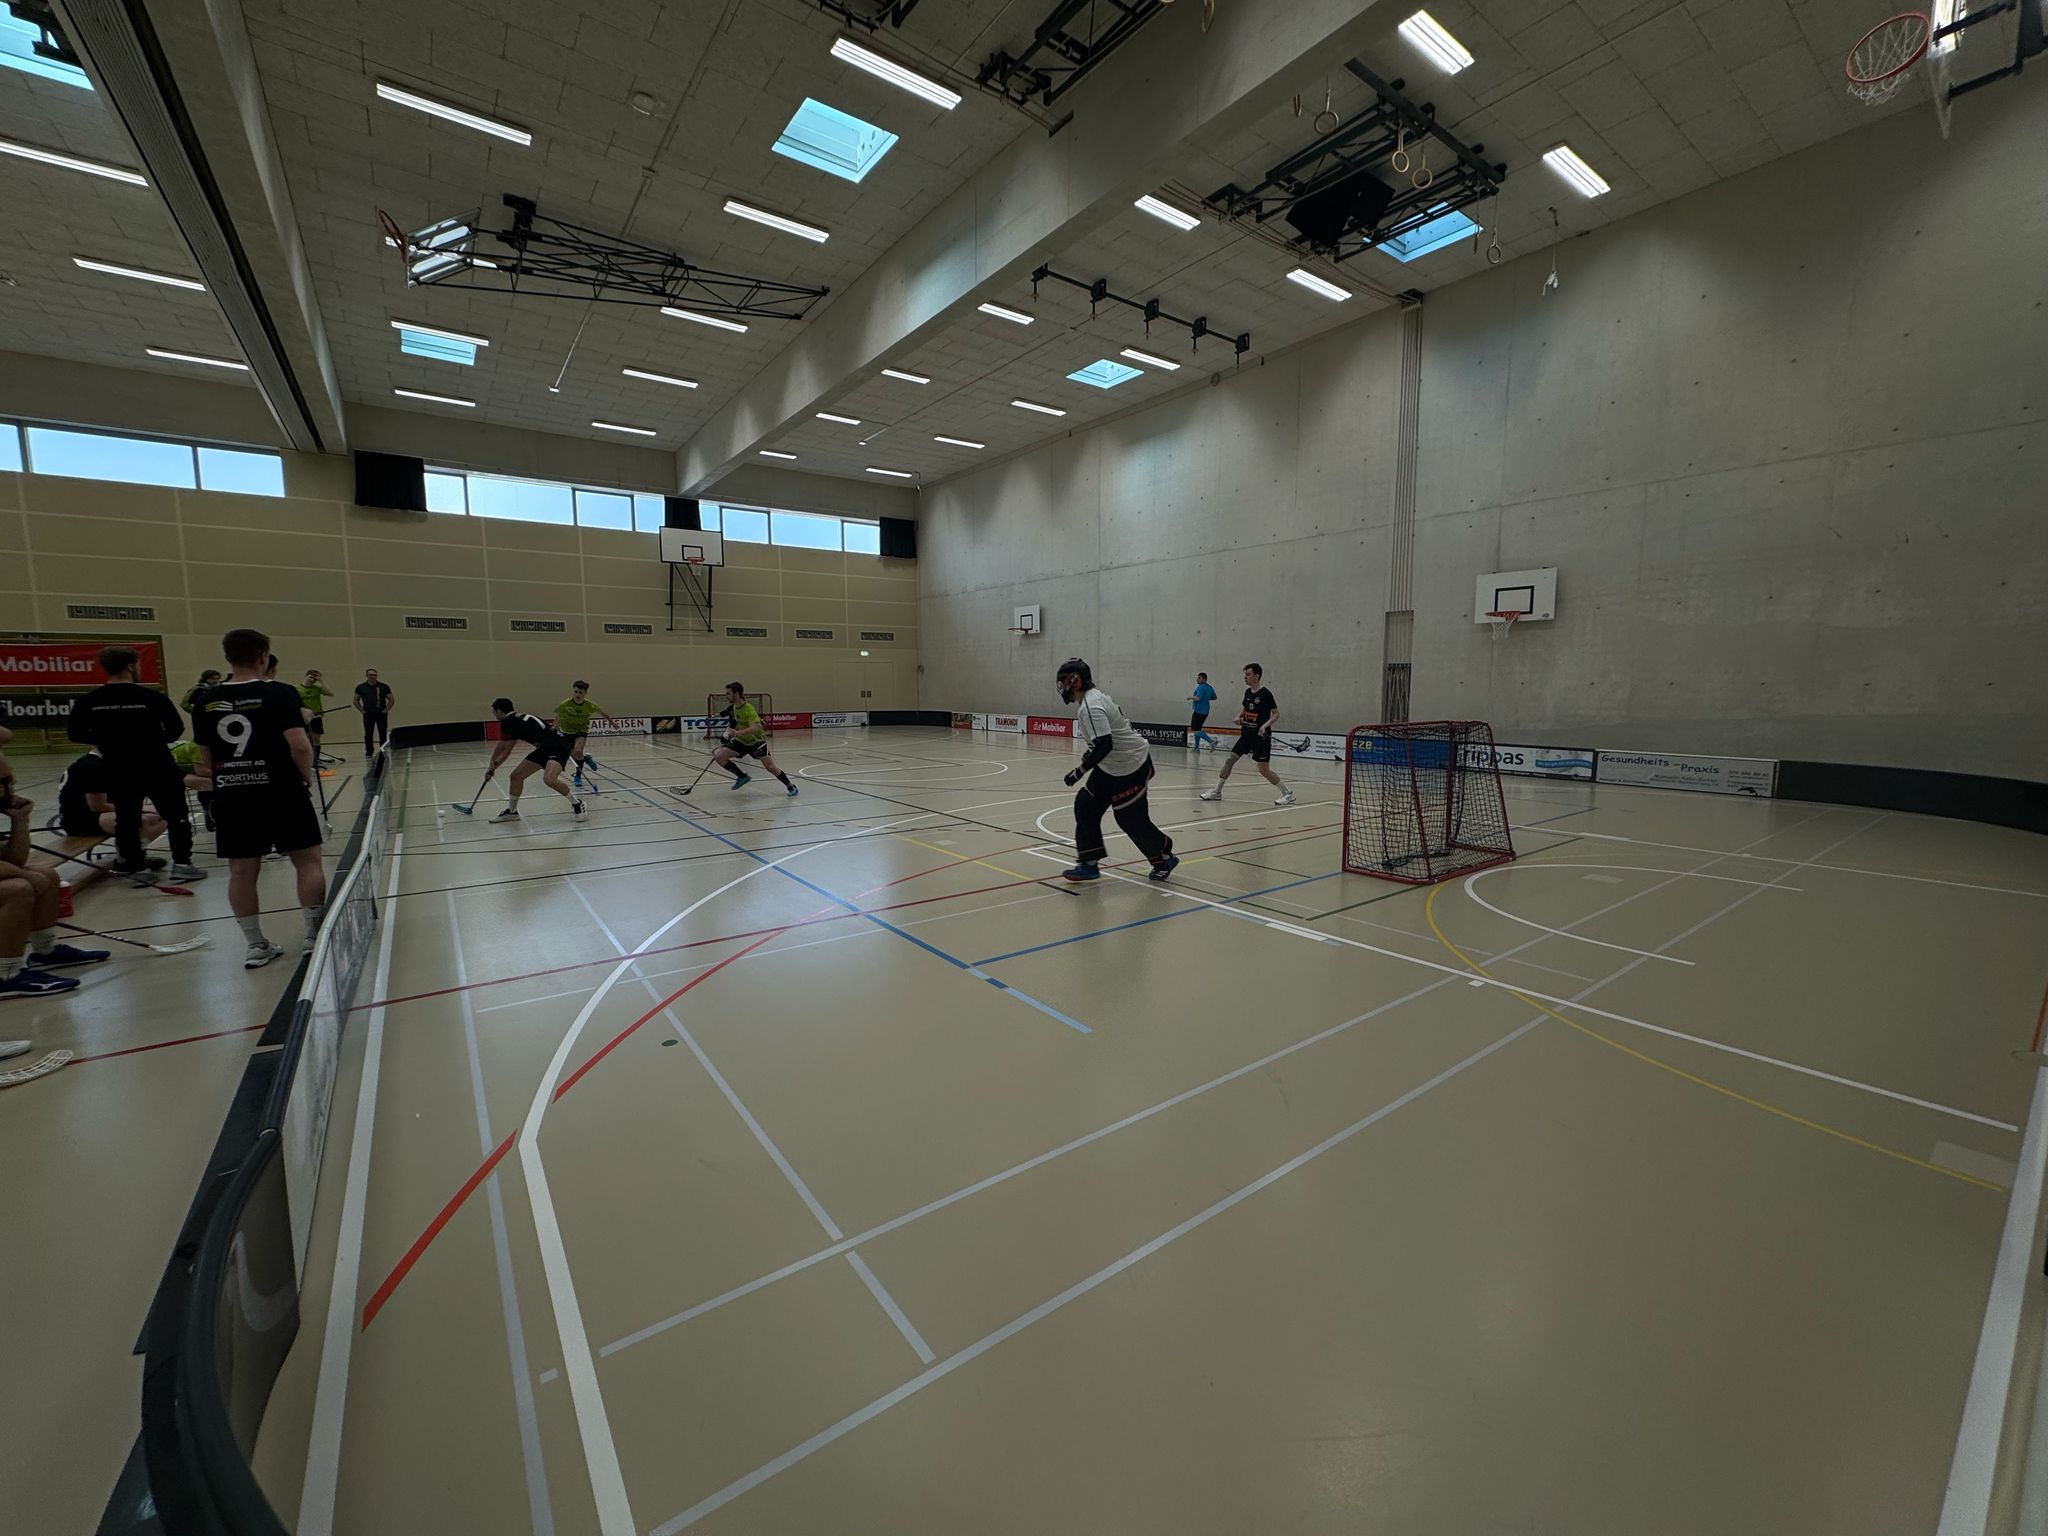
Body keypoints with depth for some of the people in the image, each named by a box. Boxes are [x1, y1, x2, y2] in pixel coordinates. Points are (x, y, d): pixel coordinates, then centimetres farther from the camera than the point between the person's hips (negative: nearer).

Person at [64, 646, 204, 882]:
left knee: (126, 818, 13)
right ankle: (181, 863, 1)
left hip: (119, 770, 3)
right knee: (176, 815, 5)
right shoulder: (151, 697, -12)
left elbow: (75, 734, 2)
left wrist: (107, 741, 17)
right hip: (157, 766, -3)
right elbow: (176, 729, -9)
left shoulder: (88, 702, -3)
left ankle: (134, 865, 18)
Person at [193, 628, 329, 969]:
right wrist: (307, 778, -3)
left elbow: (205, 758, 10)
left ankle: (255, 945, 15)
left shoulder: (208, 701, 6)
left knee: (242, 870, 8)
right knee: (308, 861, 6)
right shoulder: (281, 694, -9)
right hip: (282, 791, -4)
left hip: (231, 797, 5)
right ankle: (315, 934, 7)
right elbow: (300, 746, -17)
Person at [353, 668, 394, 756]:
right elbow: (356, 700, 13)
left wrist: (387, 709, -2)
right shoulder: (361, 687, 5)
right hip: (368, 714, 1)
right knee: (368, 734, 3)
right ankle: (369, 752, 12)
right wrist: (361, 710, 3)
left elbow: (391, 699, 8)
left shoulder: (384, 686, 3)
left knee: (383, 734, -2)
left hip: (381, 713, -1)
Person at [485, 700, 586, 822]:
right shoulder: (516, 720, 17)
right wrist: (493, 768, 30)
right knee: (516, 775, 11)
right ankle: (511, 811, 27)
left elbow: (500, 748, 4)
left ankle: (576, 803, -11)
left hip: (558, 746, -11)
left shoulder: (508, 722, -11)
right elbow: (507, 750, 27)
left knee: (549, 779, -32)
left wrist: (492, 765, 21)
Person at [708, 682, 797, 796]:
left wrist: (738, 733, -53)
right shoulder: (732, 708, -2)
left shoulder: (749, 709, -26)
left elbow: (754, 728, -41)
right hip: (741, 741, 7)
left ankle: (791, 786, 4)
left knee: (770, 766, -17)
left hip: (756, 741, -7)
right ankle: (742, 777, 9)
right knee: (719, 757, -9)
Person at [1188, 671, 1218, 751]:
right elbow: (1214, 698, 25)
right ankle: (1197, 747, 21)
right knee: (1197, 729, 18)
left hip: (1199, 711, -10)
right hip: (1205, 711, 10)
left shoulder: (1201, 687, -13)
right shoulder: (1209, 688, 14)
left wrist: (1190, 697, -9)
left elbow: (1198, 698, -26)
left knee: (1195, 730, -10)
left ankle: (1211, 741, -22)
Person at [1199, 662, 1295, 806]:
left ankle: (1288, 793, 6)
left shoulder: (1265, 693, -12)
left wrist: (1265, 725, -25)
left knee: (1263, 769, -8)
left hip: (1261, 736, -7)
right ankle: (1217, 791, 13)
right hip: (1247, 733, 7)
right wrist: (1238, 716, 4)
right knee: (1229, 760, 3)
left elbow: (1276, 713, -10)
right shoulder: (1248, 692, 8)